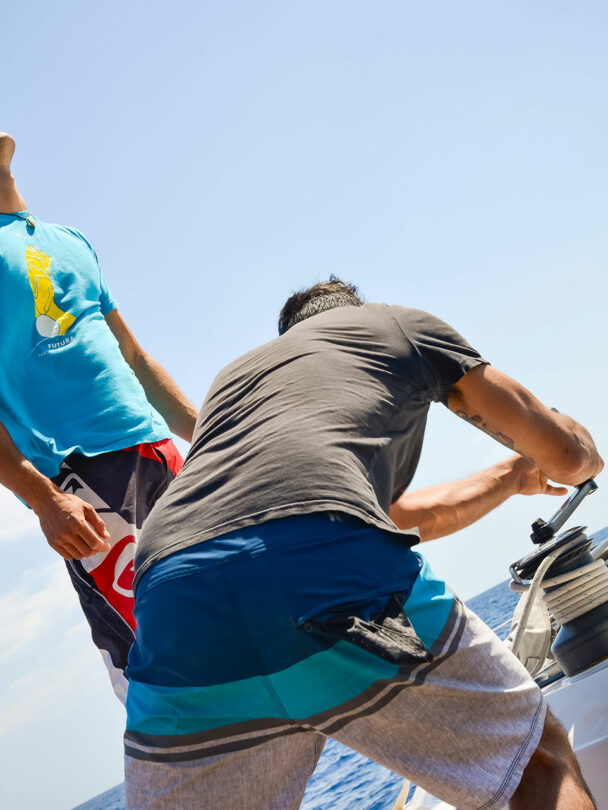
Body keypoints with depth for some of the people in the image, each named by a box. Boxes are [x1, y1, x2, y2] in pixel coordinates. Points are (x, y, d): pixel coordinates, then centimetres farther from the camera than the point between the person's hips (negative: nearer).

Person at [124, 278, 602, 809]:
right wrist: (589, 462, 60)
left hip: (174, 611, 4)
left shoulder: (233, 376, 42)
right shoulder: (399, 324, 31)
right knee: (543, 758, 21)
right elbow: (566, 453, 34)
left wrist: (511, 477, 66)